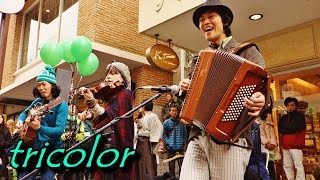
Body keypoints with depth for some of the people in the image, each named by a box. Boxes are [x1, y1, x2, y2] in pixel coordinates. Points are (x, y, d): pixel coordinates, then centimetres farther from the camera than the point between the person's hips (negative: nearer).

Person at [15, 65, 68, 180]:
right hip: (35, 146, 6)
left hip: (52, 149, -5)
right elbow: (25, 112, 22)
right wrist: (20, 121, -1)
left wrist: (39, 128, -37)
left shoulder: (61, 105, -12)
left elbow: (60, 130, -21)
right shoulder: (38, 101, 7)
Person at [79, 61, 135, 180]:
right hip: (107, 147, 8)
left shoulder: (124, 94, -9)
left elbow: (110, 118, -25)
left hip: (117, 148, -8)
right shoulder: (111, 96, 15)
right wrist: (91, 114, 6)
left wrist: (92, 101, -37)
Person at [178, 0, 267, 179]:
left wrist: (260, 102, -26)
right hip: (197, 138, 4)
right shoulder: (199, 59, 20)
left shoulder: (247, 51, 6)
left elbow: (262, 90, -3)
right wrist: (184, 89, 4)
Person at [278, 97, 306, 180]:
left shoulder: (300, 116, -1)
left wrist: (284, 130, -1)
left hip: (295, 145, -6)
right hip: (286, 146, 6)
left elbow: (295, 128, -13)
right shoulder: (283, 118, 15)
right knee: (287, 166, 9)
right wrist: (289, 129, -9)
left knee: (298, 166, -8)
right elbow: (279, 129, 5)